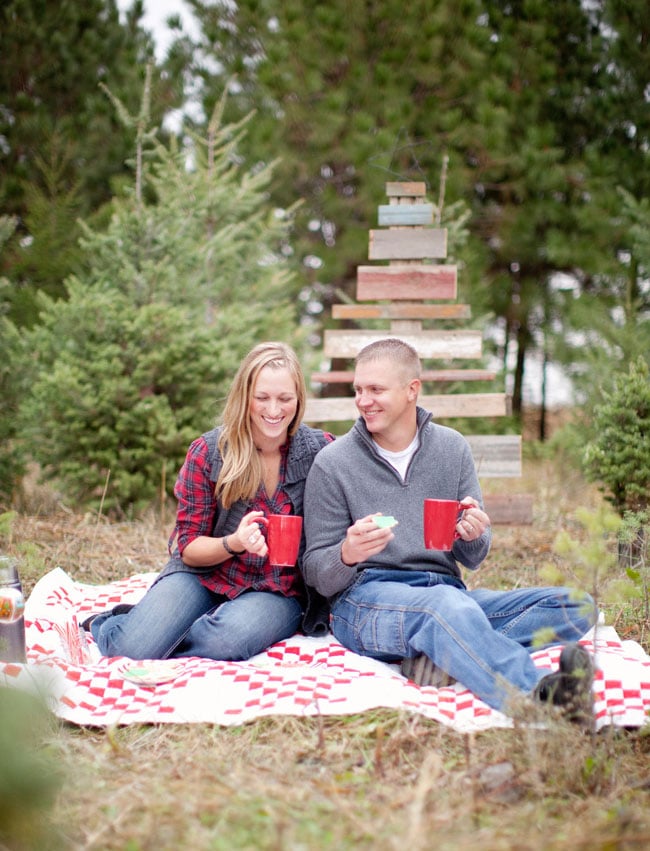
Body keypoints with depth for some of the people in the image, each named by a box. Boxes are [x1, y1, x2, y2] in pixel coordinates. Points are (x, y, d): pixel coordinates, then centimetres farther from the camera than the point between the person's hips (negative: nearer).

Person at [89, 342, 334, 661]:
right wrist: (234, 543, -24)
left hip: (278, 591, 0)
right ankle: (105, 623, 13)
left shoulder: (320, 450, -7)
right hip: (205, 575, 0)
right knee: (131, 648, -25)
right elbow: (188, 547, -3)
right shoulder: (207, 452, -7)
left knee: (228, 639, -34)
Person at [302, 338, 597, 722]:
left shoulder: (452, 448, 12)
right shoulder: (333, 464, 3)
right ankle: (540, 694, -63)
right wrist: (347, 554, -21)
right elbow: (317, 576, 3)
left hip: (447, 590, 5)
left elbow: (472, 559, 15)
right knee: (448, 603, -39)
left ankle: (432, 652, -35)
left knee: (577, 605, -16)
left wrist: (473, 537, -11)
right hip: (366, 599, -5)